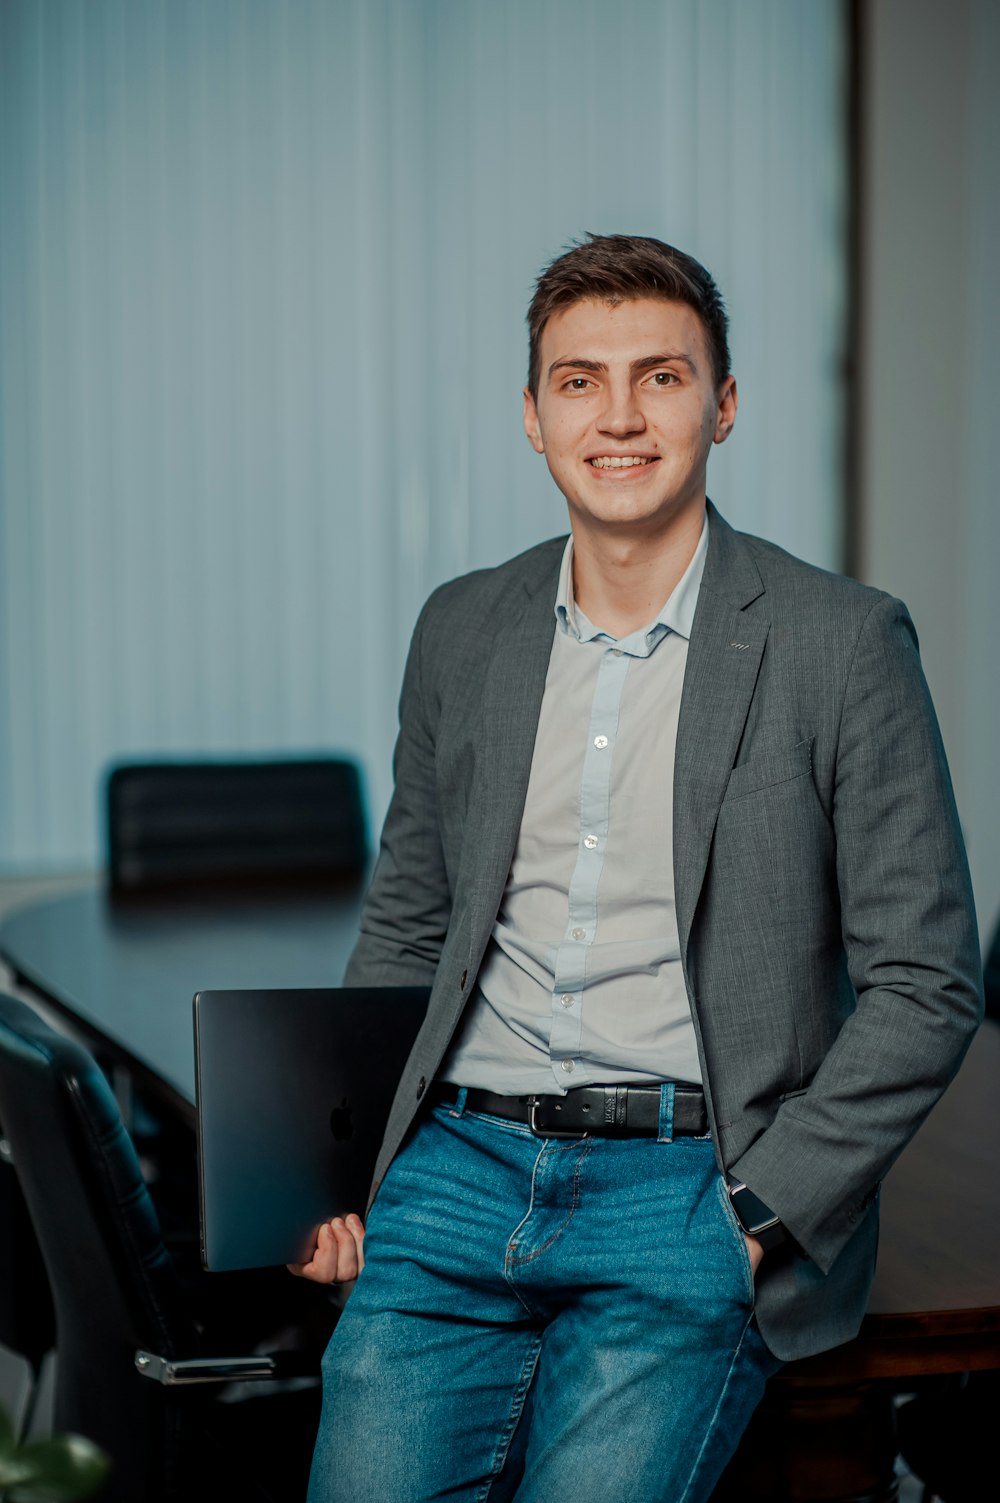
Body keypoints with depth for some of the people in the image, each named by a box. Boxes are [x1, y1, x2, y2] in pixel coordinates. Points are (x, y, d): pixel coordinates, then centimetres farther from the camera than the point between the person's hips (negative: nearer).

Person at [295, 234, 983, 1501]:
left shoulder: (842, 644, -3)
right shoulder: (462, 630, 11)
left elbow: (926, 983, -2)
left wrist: (759, 1214, -10)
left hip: (687, 1185, -3)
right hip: (462, 1162, 3)